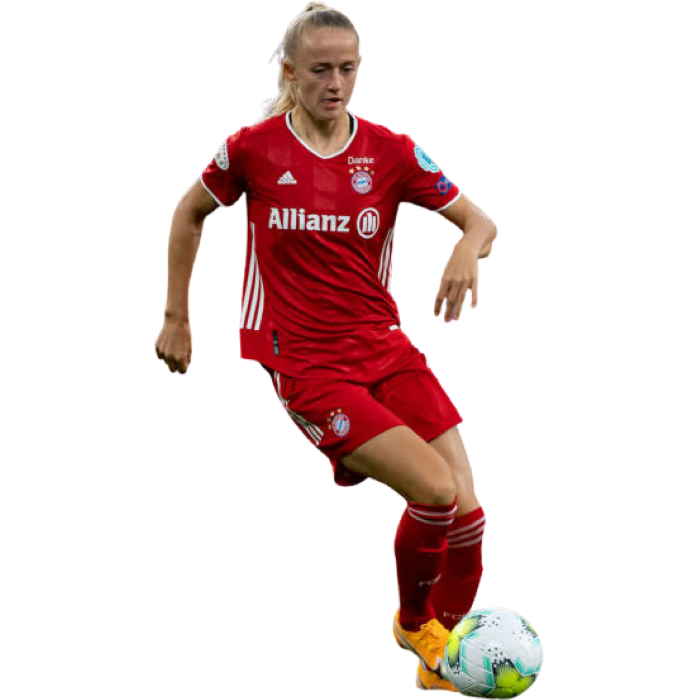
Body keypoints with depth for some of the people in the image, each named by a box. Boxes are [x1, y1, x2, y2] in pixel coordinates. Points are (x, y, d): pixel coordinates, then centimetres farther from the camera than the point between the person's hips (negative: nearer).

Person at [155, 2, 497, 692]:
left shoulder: (391, 151, 1)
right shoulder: (253, 149, -5)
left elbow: (480, 222, 4)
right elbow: (188, 214, 12)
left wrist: (469, 248, -20)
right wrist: (176, 318, 13)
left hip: (388, 347, 4)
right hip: (306, 367, -4)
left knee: (468, 511, -9)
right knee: (434, 492, -21)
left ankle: (442, 662, 14)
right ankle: (411, 622, 8)